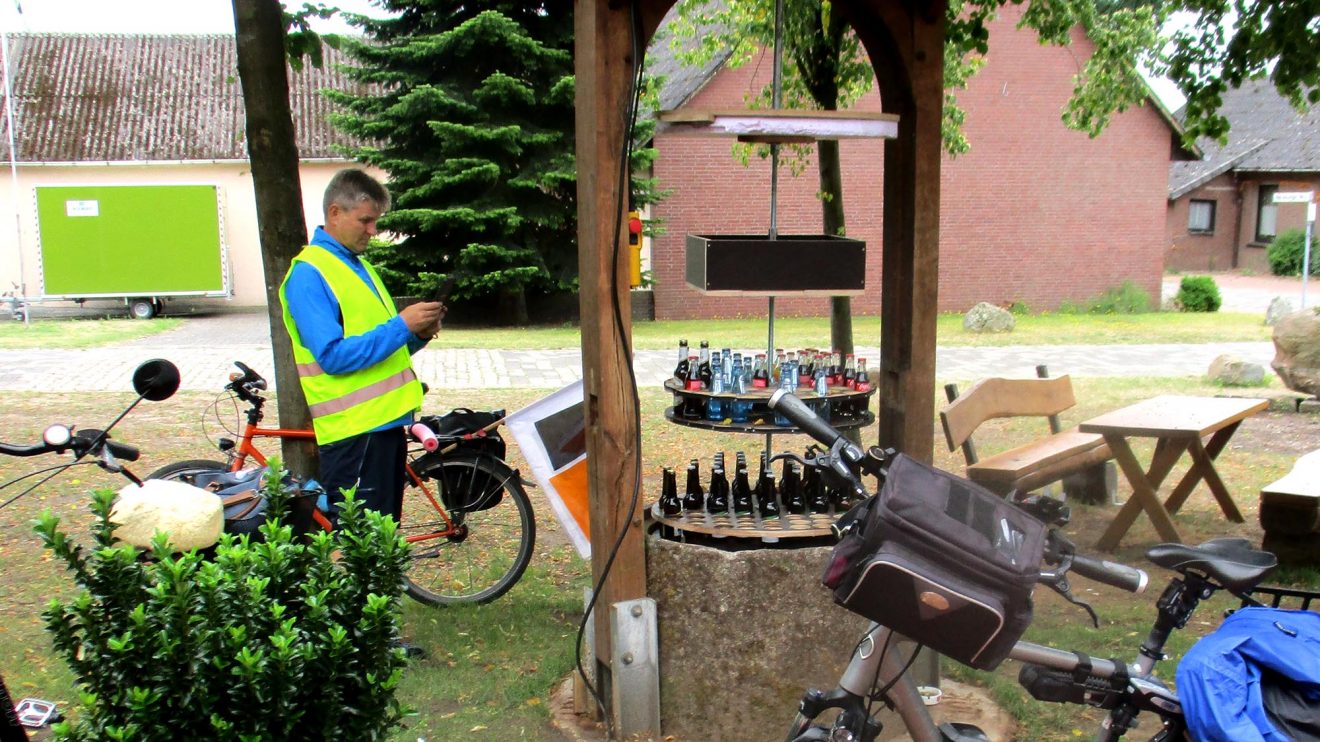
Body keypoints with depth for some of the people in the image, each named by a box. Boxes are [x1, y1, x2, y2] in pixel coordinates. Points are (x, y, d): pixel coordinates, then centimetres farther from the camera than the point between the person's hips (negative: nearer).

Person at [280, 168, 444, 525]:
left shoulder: (359, 267, 17)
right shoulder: (308, 274, -11)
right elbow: (333, 356, -20)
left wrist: (418, 334, 2)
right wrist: (402, 325, -20)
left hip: (387, 422, 9)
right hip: (353, 431, -9)